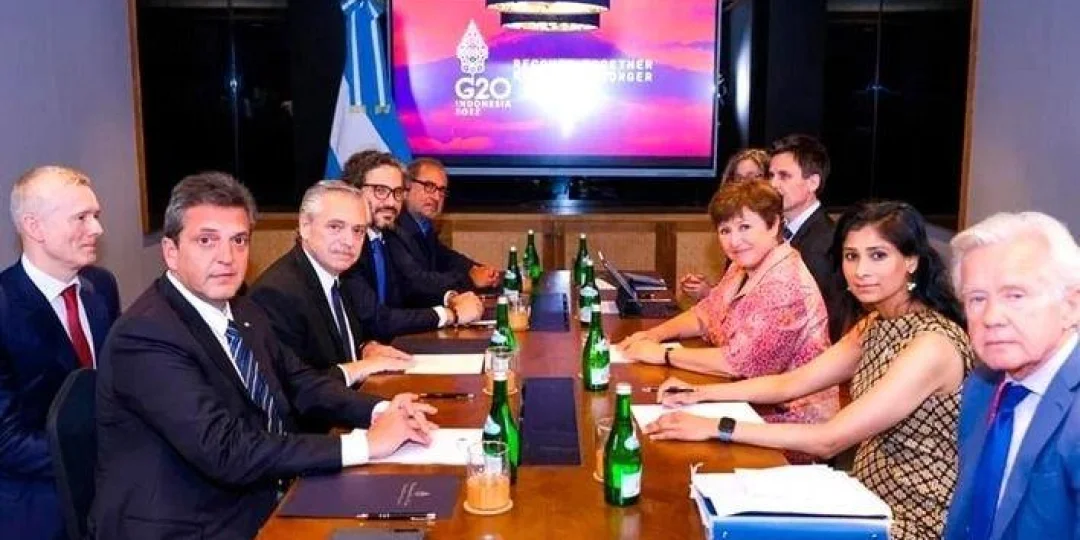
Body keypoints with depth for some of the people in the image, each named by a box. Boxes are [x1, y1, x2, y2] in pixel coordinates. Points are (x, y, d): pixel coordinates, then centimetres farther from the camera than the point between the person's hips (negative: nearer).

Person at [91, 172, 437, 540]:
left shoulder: (244, 314, 7)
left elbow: (300, 383, 13)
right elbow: (227, 453, -27)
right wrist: (362, 444, -24)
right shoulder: (146, 335, -20)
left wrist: (381, 410, -6)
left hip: (268, 502, 8)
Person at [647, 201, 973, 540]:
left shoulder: (933, 345, -25)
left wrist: (716, 428, -28)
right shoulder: (876, 324, 3)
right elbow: (790, 383, 5)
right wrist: (701, 394, -5)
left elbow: (828, 440, -28)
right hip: (870, 501, 7)